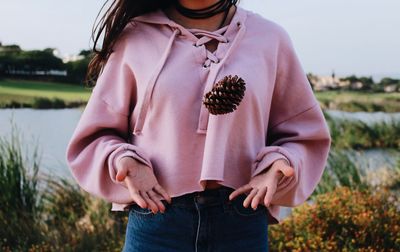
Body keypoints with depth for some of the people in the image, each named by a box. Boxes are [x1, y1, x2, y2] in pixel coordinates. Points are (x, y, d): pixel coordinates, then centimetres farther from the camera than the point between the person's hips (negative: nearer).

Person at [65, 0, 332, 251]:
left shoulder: (270, 38, 4)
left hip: (242, 222, 1)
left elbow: (305, 134, 11)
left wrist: (278, 166, -9)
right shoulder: (134, 37, 1)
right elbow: (94, 135, 8)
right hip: (155, 219, -1)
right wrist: (123, 161, -13)